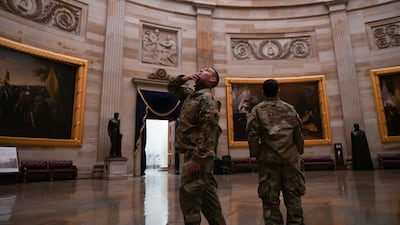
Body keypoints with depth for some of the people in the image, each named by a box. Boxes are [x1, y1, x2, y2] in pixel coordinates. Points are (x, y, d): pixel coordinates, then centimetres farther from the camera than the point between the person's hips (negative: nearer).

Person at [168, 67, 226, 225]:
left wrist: (197, 157, -24)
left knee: (188, 195, -5)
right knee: (207, 193, 15)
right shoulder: (191, 94, 17)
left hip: (197, 154, -9)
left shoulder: (207, 99, -11)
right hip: (194, 152, 9)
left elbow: (207, 131, -20)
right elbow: (172, 88, 29)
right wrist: (183, 78, 10)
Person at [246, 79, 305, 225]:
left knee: (270, 197, 5)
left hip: (268, 158, -2)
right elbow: (298, 133, 11)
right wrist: (299, 152, 20)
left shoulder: (257, 110, 2)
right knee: (293, 194, 10)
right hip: (290, 157, 2)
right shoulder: (289, 108, 9)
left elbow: (252, 134, -4)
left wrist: (255, 154, 4)